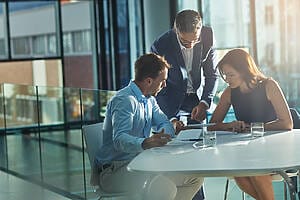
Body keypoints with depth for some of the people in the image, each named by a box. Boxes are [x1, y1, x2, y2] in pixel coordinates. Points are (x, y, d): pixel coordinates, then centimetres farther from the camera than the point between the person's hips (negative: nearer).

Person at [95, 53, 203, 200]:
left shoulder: (149, 99, 14)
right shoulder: (124, 101, -18)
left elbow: (165, 123, 8)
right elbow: (119, 139, -32)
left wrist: (162, 136, -18)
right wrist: (145, 143, -54)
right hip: (115, 170, -10)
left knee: (195, 176, 3)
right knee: (165, 188, -34)